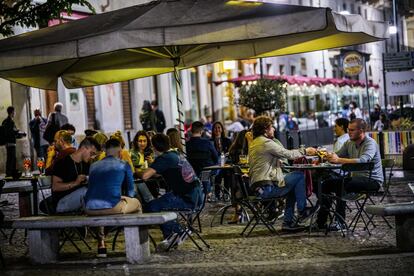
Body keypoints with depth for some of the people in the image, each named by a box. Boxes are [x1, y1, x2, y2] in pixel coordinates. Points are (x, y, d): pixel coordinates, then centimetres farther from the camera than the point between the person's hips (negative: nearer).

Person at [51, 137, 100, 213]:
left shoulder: (86, 165, 14)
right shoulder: (62, 162, -8)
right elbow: (55, 187, -14)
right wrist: (75, 183, -23)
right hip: (61, 203, -6)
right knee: (85, 190, -31)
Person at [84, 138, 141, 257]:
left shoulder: (93, 166, 21)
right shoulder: (123, 165, 12)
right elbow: (131, 191, 21)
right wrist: (123, 197, 43)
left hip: (90, 209, 4)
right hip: (112, 207, -4)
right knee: (136, 203, 26)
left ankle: (101, 246, 36)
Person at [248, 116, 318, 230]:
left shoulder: (254, 142, 18)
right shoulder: (266, 142, -14)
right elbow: (288, 154, -10)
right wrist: (305, 151, 7)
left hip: (256, 187, 10)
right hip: (267, 188, -10)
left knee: (292, 187, 26)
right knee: (300, 175, -3)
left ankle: (288, 221, 21)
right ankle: (302, 211, 7)